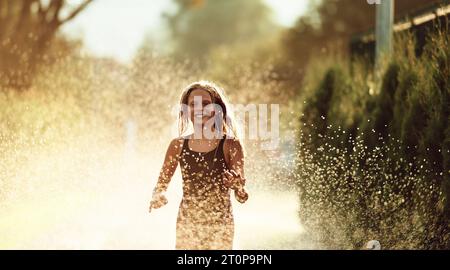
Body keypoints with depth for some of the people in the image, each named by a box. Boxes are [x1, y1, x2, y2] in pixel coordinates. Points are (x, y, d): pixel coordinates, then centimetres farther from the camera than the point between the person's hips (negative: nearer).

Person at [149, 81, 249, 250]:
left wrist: (237, 186, -30)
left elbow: (242, 196, -8)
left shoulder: (230, 145, -4)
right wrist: (157, 196, -12)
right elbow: (161, 184, 10)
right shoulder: (178, 145, 4)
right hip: (187, 225, 2)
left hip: (220, 225, -2)